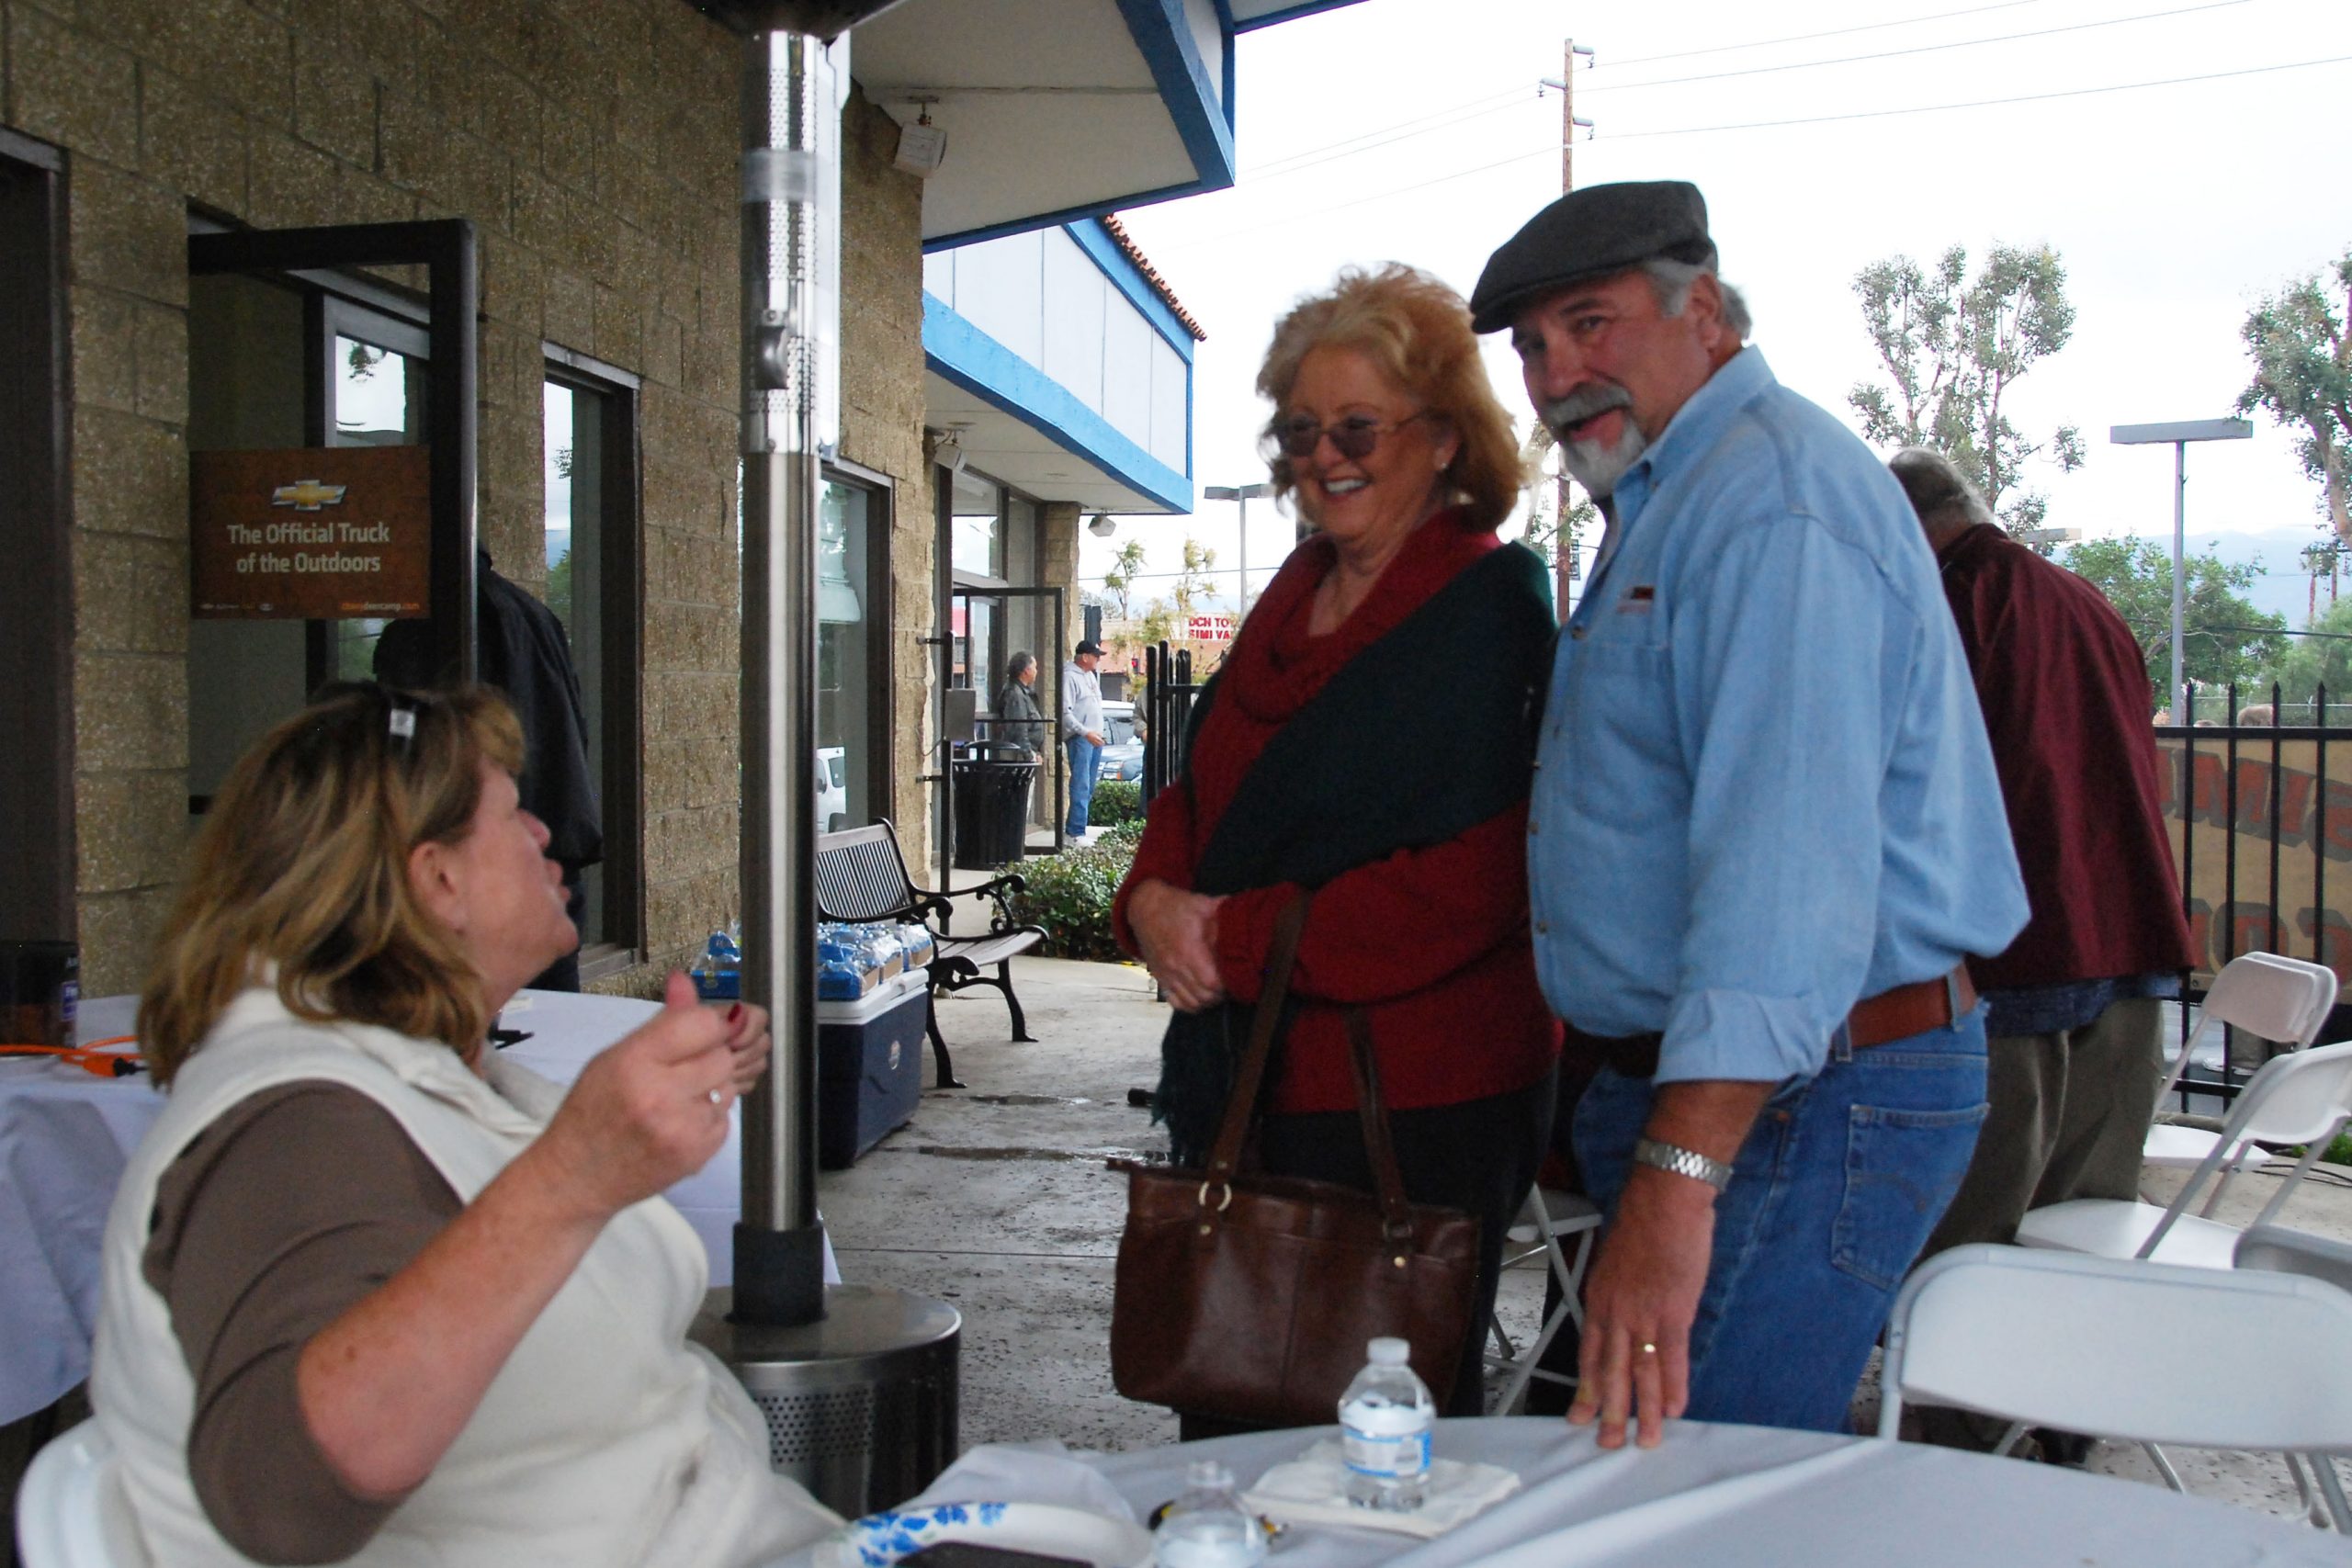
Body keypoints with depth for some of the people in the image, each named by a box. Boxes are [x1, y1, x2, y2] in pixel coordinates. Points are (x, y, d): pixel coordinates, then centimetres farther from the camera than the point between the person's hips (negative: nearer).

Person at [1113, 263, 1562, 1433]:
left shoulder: (1491, 605, -10)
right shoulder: (1296, 595, 12)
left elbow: (1471, 884, -18)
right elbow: (1200, 790, 17)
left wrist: (1239, 938, -18)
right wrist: (1157, 899, -5)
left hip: (1417, 1109, -7)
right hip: (1244, 1079, 7)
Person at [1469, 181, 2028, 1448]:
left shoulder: (1775, 496, -18)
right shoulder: (1667, 498, 19)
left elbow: (1790, 854, -30)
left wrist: (1677, 1180, -36)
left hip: (1791, 1100, -11)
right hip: (1682, 1085, 11)